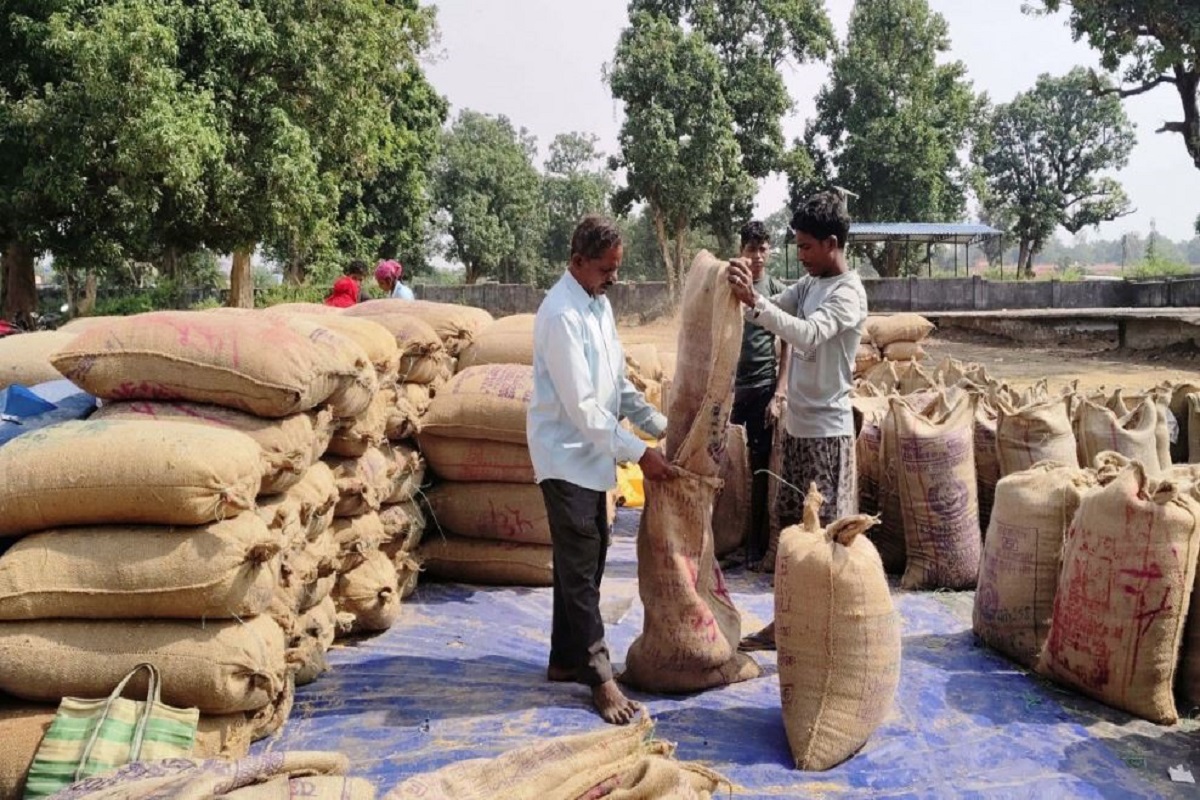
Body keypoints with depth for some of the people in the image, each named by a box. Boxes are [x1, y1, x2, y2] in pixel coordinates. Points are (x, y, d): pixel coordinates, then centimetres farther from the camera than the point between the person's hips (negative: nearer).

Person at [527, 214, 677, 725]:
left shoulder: (600, 305, 9)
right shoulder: (561, 315, -20)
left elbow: (618, 383, 15)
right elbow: (582, 406, -23)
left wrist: (660, 426, 5)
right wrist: (639, 454, -22)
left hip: (591, 455, 9)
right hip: (566, 457, -9)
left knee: (585, 561, 15)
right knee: (580, 568, -4)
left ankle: (565, 660, 27)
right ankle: (599, 677, 3)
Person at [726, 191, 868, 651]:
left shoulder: (848, 294, -17)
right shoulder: (809, 283, 12)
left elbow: (807, 335, -33)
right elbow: (773, 312, 5)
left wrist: (753, 300, -41)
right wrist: (744, 292, -15)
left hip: (827, 430, -9)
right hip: (797, 424, 9)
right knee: (793, 527, 14)